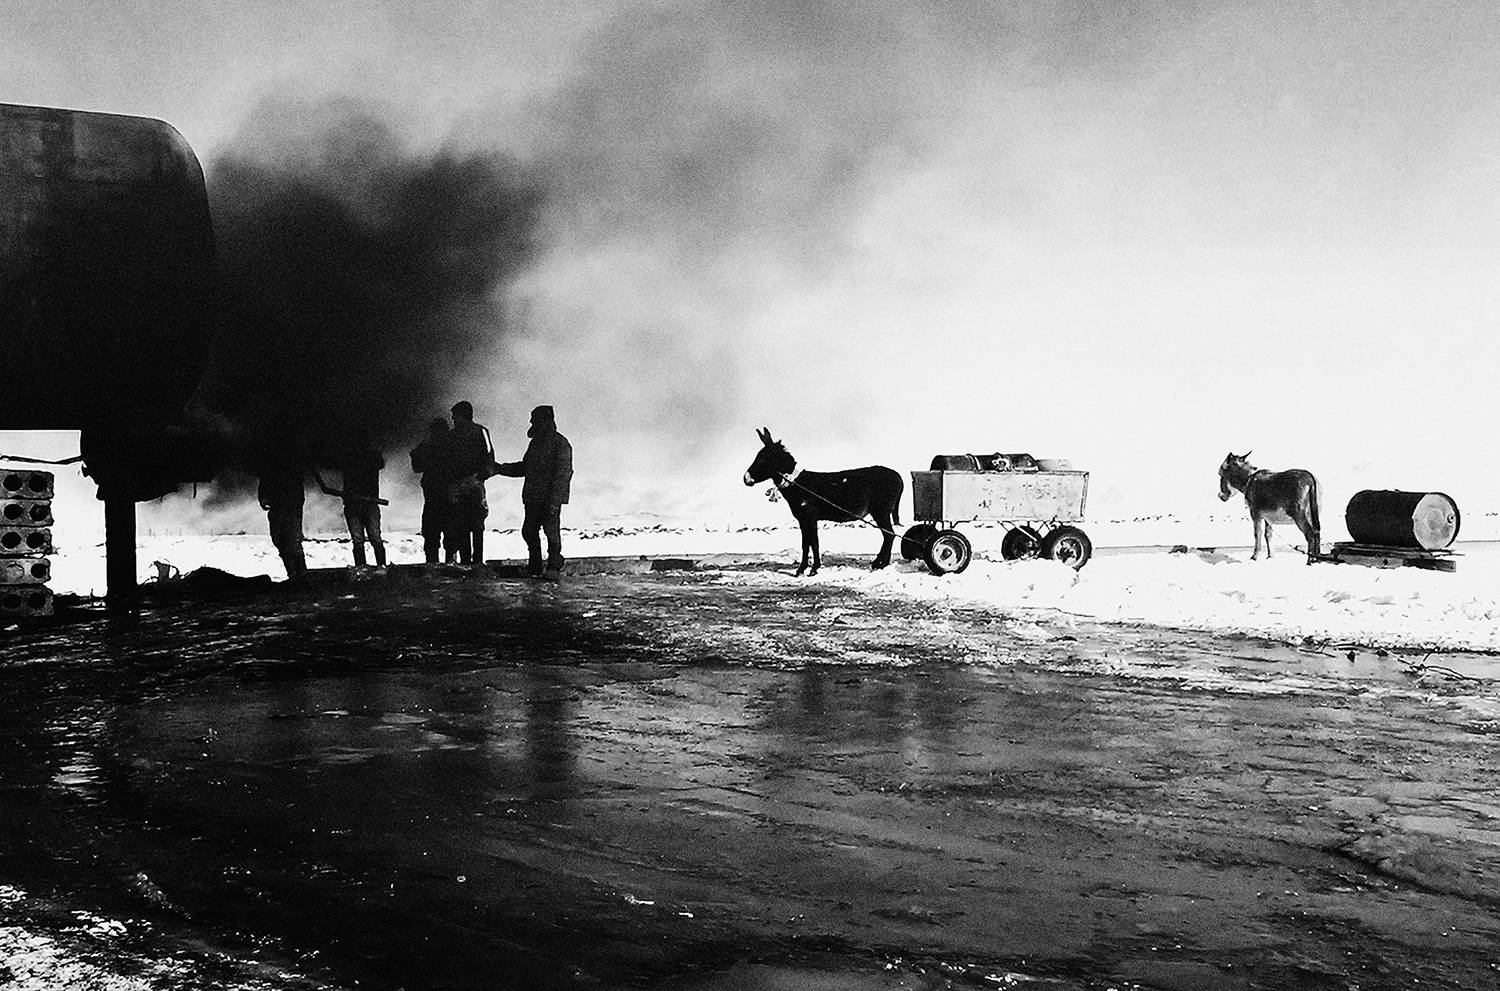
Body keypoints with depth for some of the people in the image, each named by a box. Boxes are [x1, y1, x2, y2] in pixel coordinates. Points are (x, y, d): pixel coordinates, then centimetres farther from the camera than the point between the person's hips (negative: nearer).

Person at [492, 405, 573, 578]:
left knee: (551, 531, -7)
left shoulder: (560, 444, -9)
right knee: (529, 531, 7)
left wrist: (554, 500, -20)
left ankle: (554, 566, 1)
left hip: (551, 498, -8)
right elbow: (525, 467, 27)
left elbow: (563, 474, -14)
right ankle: (534, 567, 15)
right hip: (533, 497, 8)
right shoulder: (535, 442, 17)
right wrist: (501, 469, 18)